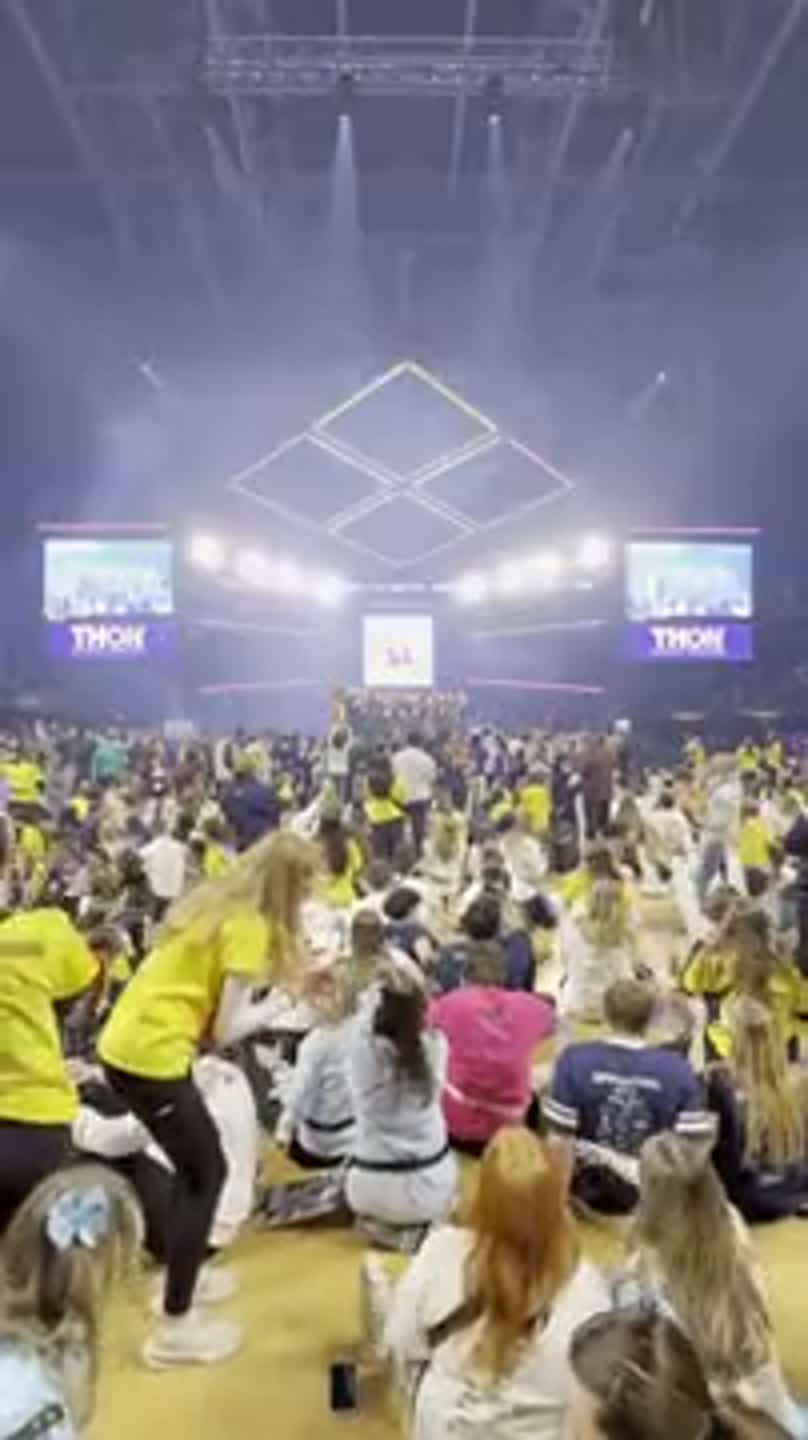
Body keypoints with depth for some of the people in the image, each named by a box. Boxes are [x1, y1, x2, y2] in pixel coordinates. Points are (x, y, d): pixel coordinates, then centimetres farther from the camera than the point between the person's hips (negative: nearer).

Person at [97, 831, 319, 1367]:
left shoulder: (215, 902, 12)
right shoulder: (249, 926, -14)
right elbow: (227, 1028, -14)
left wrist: (291, 977, 8)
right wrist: (277, 1006, 3)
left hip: (125, 1044, 9)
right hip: (151, 1058, -9)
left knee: (199, 1165, 22)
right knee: (204, 1178, 4)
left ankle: (183, 1274, 37)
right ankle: (175, 1328, 11)